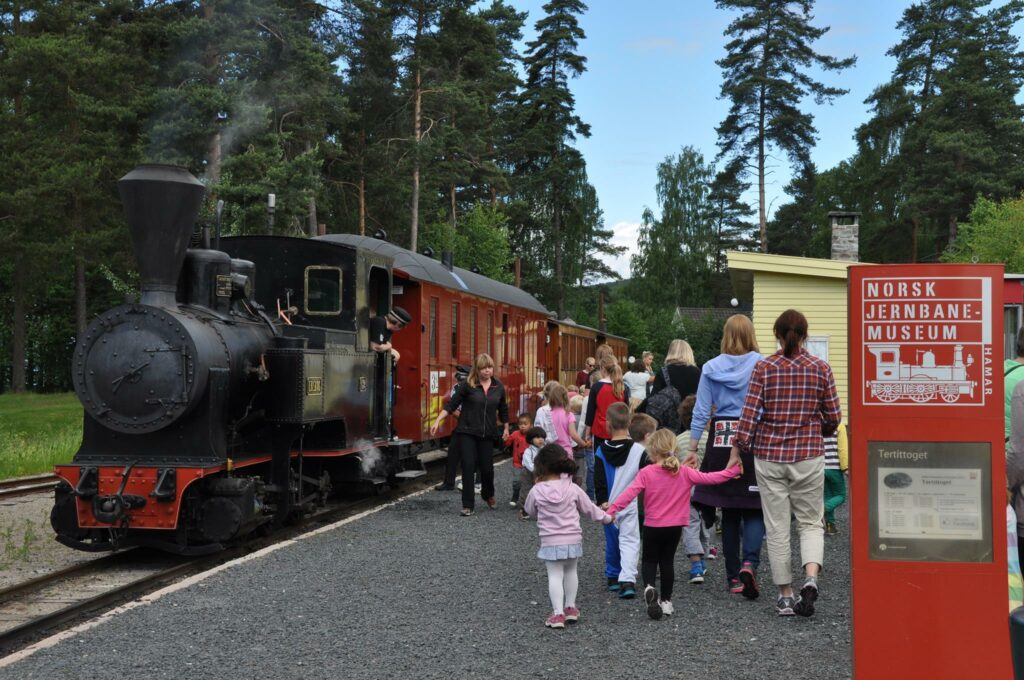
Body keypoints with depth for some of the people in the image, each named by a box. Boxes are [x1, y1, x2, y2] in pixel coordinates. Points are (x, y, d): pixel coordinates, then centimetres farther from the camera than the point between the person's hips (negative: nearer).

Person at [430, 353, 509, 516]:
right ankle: (467, 505, 3)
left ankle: (489, 495, 36)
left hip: (488, 434, 2)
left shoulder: (498, 387, 3)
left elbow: (503, 409, 17)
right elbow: (452, 404, -6)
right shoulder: (468, 385, -7)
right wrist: (437, 421, -12)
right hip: (467, 432, -2)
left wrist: (506, 428, 22)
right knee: (468, 467, -5)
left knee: (487, 467, 6)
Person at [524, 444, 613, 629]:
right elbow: (588, 508, 7)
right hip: (573, 539, 2)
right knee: (570, 571, 21)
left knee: (555, 575, 2)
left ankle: (558, 613, -5)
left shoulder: (537, 491, -10)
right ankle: (570, 607, 28)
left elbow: (530, 511, 9)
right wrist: (606, 517, 25)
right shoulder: (573, 489, -5)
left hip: (550, 542, -2)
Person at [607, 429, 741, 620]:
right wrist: (732, 470, 7)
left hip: (653, 526, -2)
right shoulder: (684, 472, -4)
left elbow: (629, 493, -19)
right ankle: (666, 601, 18)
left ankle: (649, 587, -16)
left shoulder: (646, 473, -11)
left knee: (649, 560, 12)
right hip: (675, 526, 2)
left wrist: (612, 509, -18)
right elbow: (709, 478, -2)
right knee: (667, 561, 15)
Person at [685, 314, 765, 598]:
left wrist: (692, 449, 6)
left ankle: (733, 577, 15)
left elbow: (701, 412, 2)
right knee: (754, 508, 3)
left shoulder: (711, 368, 2)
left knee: (729, 511, 10)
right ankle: (749, 563, -19)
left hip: (721, 441, 2)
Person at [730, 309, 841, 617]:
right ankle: (811, 578, -13)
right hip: (809, 455, 1)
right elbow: (833, 417, 3)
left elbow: (750, 414, -7)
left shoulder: (764, 368, -5)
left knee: (777, 527, 8)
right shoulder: (821, 368, -1)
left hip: (769, 455, 0)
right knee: (811, 522, 12)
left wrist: (737, 450, 3)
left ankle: (786, 596, 13)